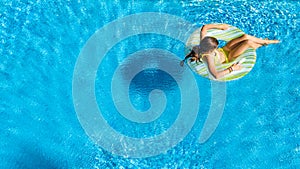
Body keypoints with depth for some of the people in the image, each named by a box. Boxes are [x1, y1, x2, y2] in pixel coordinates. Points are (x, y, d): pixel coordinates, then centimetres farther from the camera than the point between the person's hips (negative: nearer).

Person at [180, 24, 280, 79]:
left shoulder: (203, 43, -25)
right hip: (227, 58, -6)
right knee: (248, 42, -14)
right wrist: (232, 69, -39)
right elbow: (216, 75, -49)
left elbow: (205, 27, -11)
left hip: (223, 50, 6)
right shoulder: (208, 58, -42)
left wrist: (220, 26, -14)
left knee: (245, 36, -6)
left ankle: (264, 41, 25)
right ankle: (264, 43, 22)